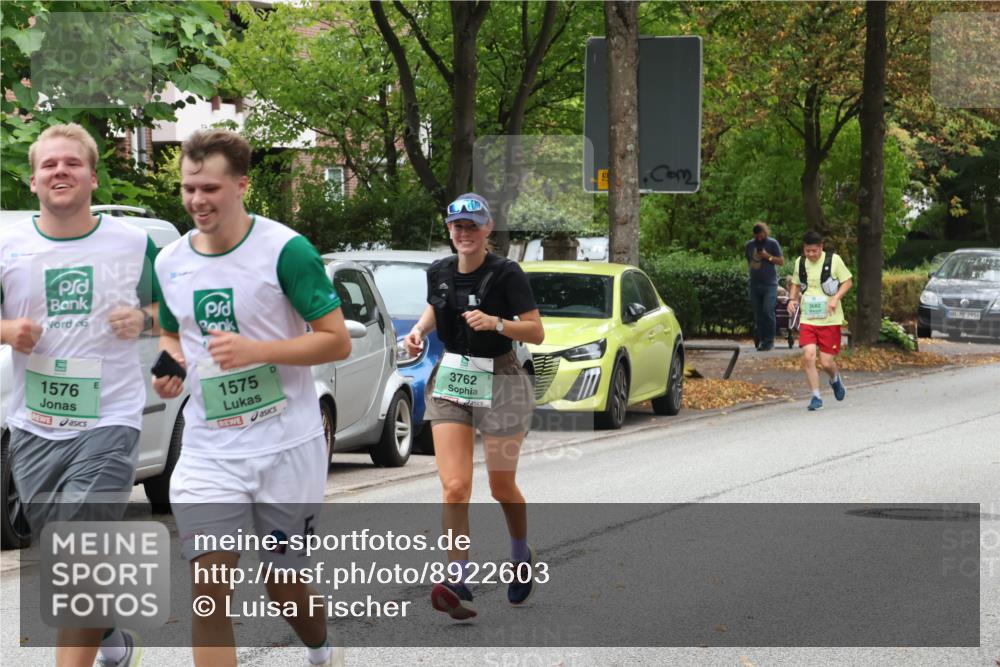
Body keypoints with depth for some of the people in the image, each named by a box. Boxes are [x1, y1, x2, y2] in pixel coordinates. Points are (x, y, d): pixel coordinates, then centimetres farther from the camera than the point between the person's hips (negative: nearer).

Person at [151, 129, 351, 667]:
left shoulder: (286, 250, -11)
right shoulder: (169, 262, 4)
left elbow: (337, 340, -11)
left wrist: (255, 350, -23)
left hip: (287, 448, -3)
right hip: (208, 452, 3)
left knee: (283, 583, 12)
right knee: (208, 590, -11)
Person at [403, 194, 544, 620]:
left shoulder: (506, 273, -13)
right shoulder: (439, 272, 2)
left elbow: (536, 332, -13)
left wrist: (496, 323, -29)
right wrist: (419, 329, 3)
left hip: (499, 385, -3)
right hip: (450, 382, 3)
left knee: (502, 487, 10)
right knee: (455, 487, -11)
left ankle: (522, 559, 37)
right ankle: (457, 582, -15)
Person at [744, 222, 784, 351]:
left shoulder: (772, 244, 0)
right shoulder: (750, 245, 12)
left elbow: (781, 262, -1)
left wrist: (768, 257, -13)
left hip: (770, 284, -4)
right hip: (755, 284, 4)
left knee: (768, 312, -14)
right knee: (758, 315, 5)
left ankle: (769, 341, -9)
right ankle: (761, 340, 11)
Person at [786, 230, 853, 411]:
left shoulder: (834, 260, -6)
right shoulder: (800, 262, 5)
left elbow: (848, 281, 1)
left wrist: (835, 298, -15)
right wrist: (792, 299, 2)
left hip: (830, 319, -2)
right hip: (807, 319, 3)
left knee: (826, 362, -2)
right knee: (808, 356, -15)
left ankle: (835, 379, 34)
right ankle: (816, 397, -2)